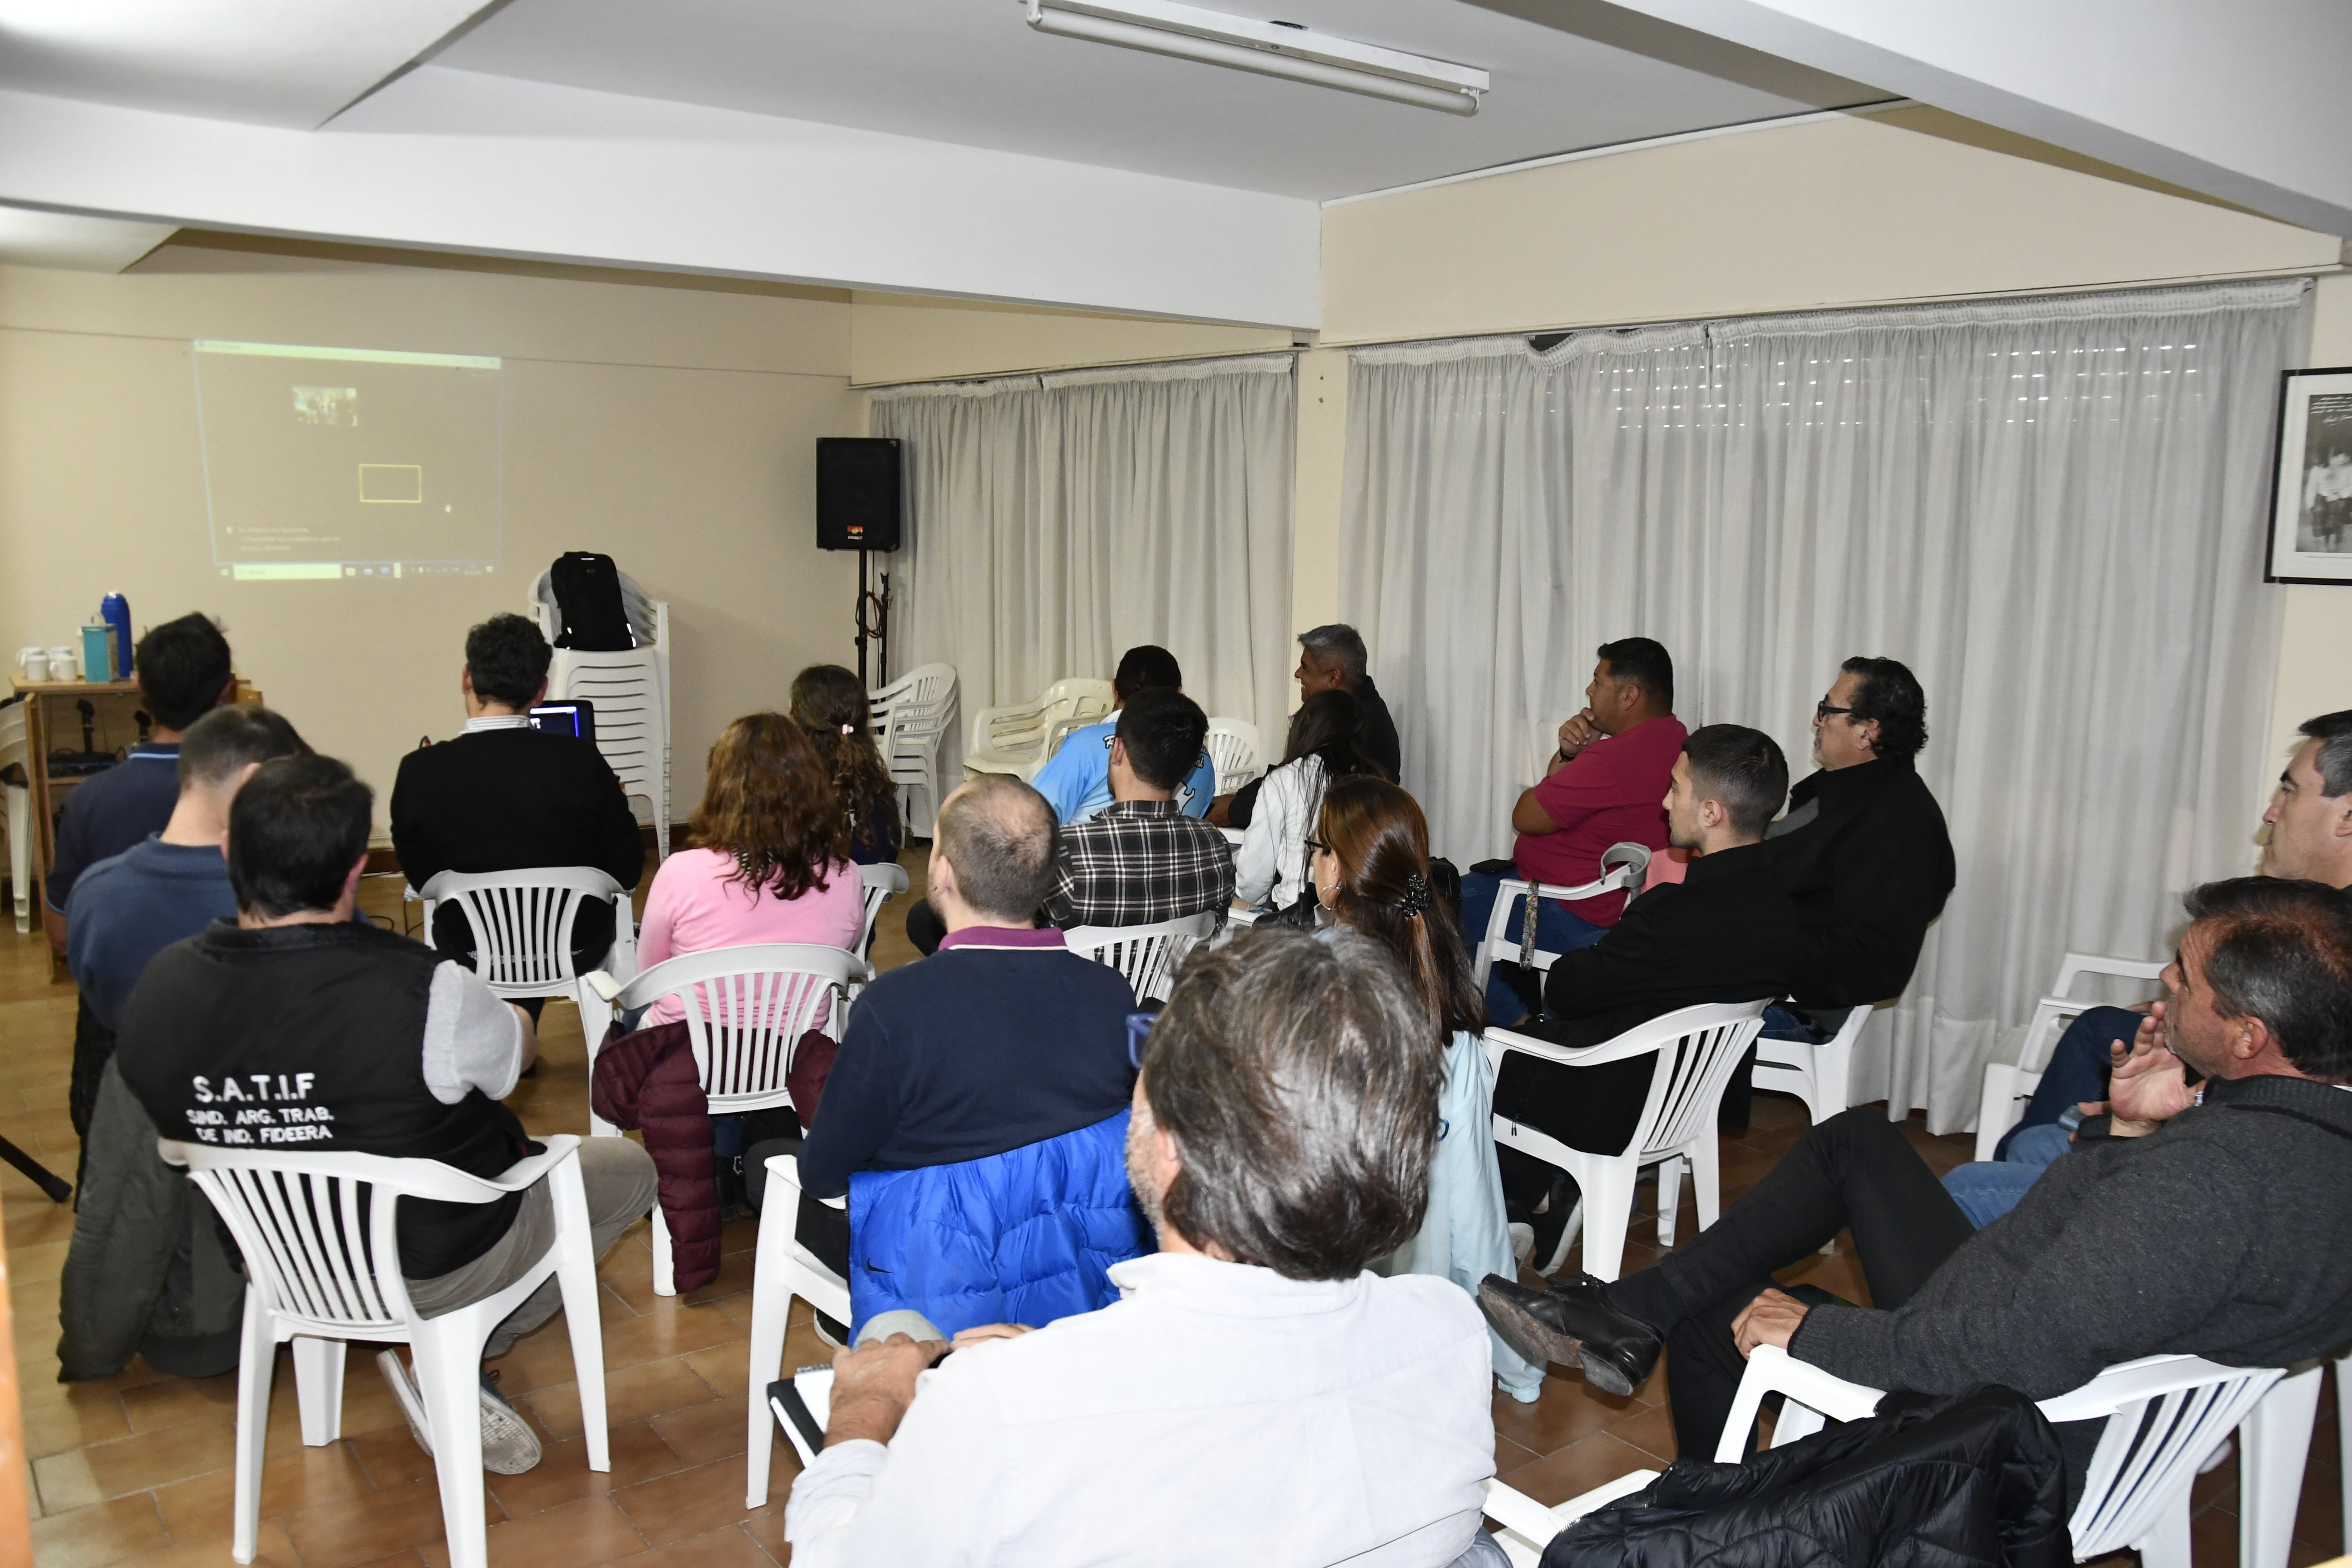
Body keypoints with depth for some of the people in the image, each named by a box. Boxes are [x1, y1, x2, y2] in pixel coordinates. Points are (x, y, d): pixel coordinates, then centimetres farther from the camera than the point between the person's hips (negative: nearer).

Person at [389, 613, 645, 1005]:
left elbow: (422, 878, -4)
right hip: (576, 949, -1)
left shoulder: (419, 772, -17)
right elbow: (627, 870, -9)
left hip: (472, 956, 1)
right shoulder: (582, 762, -20)